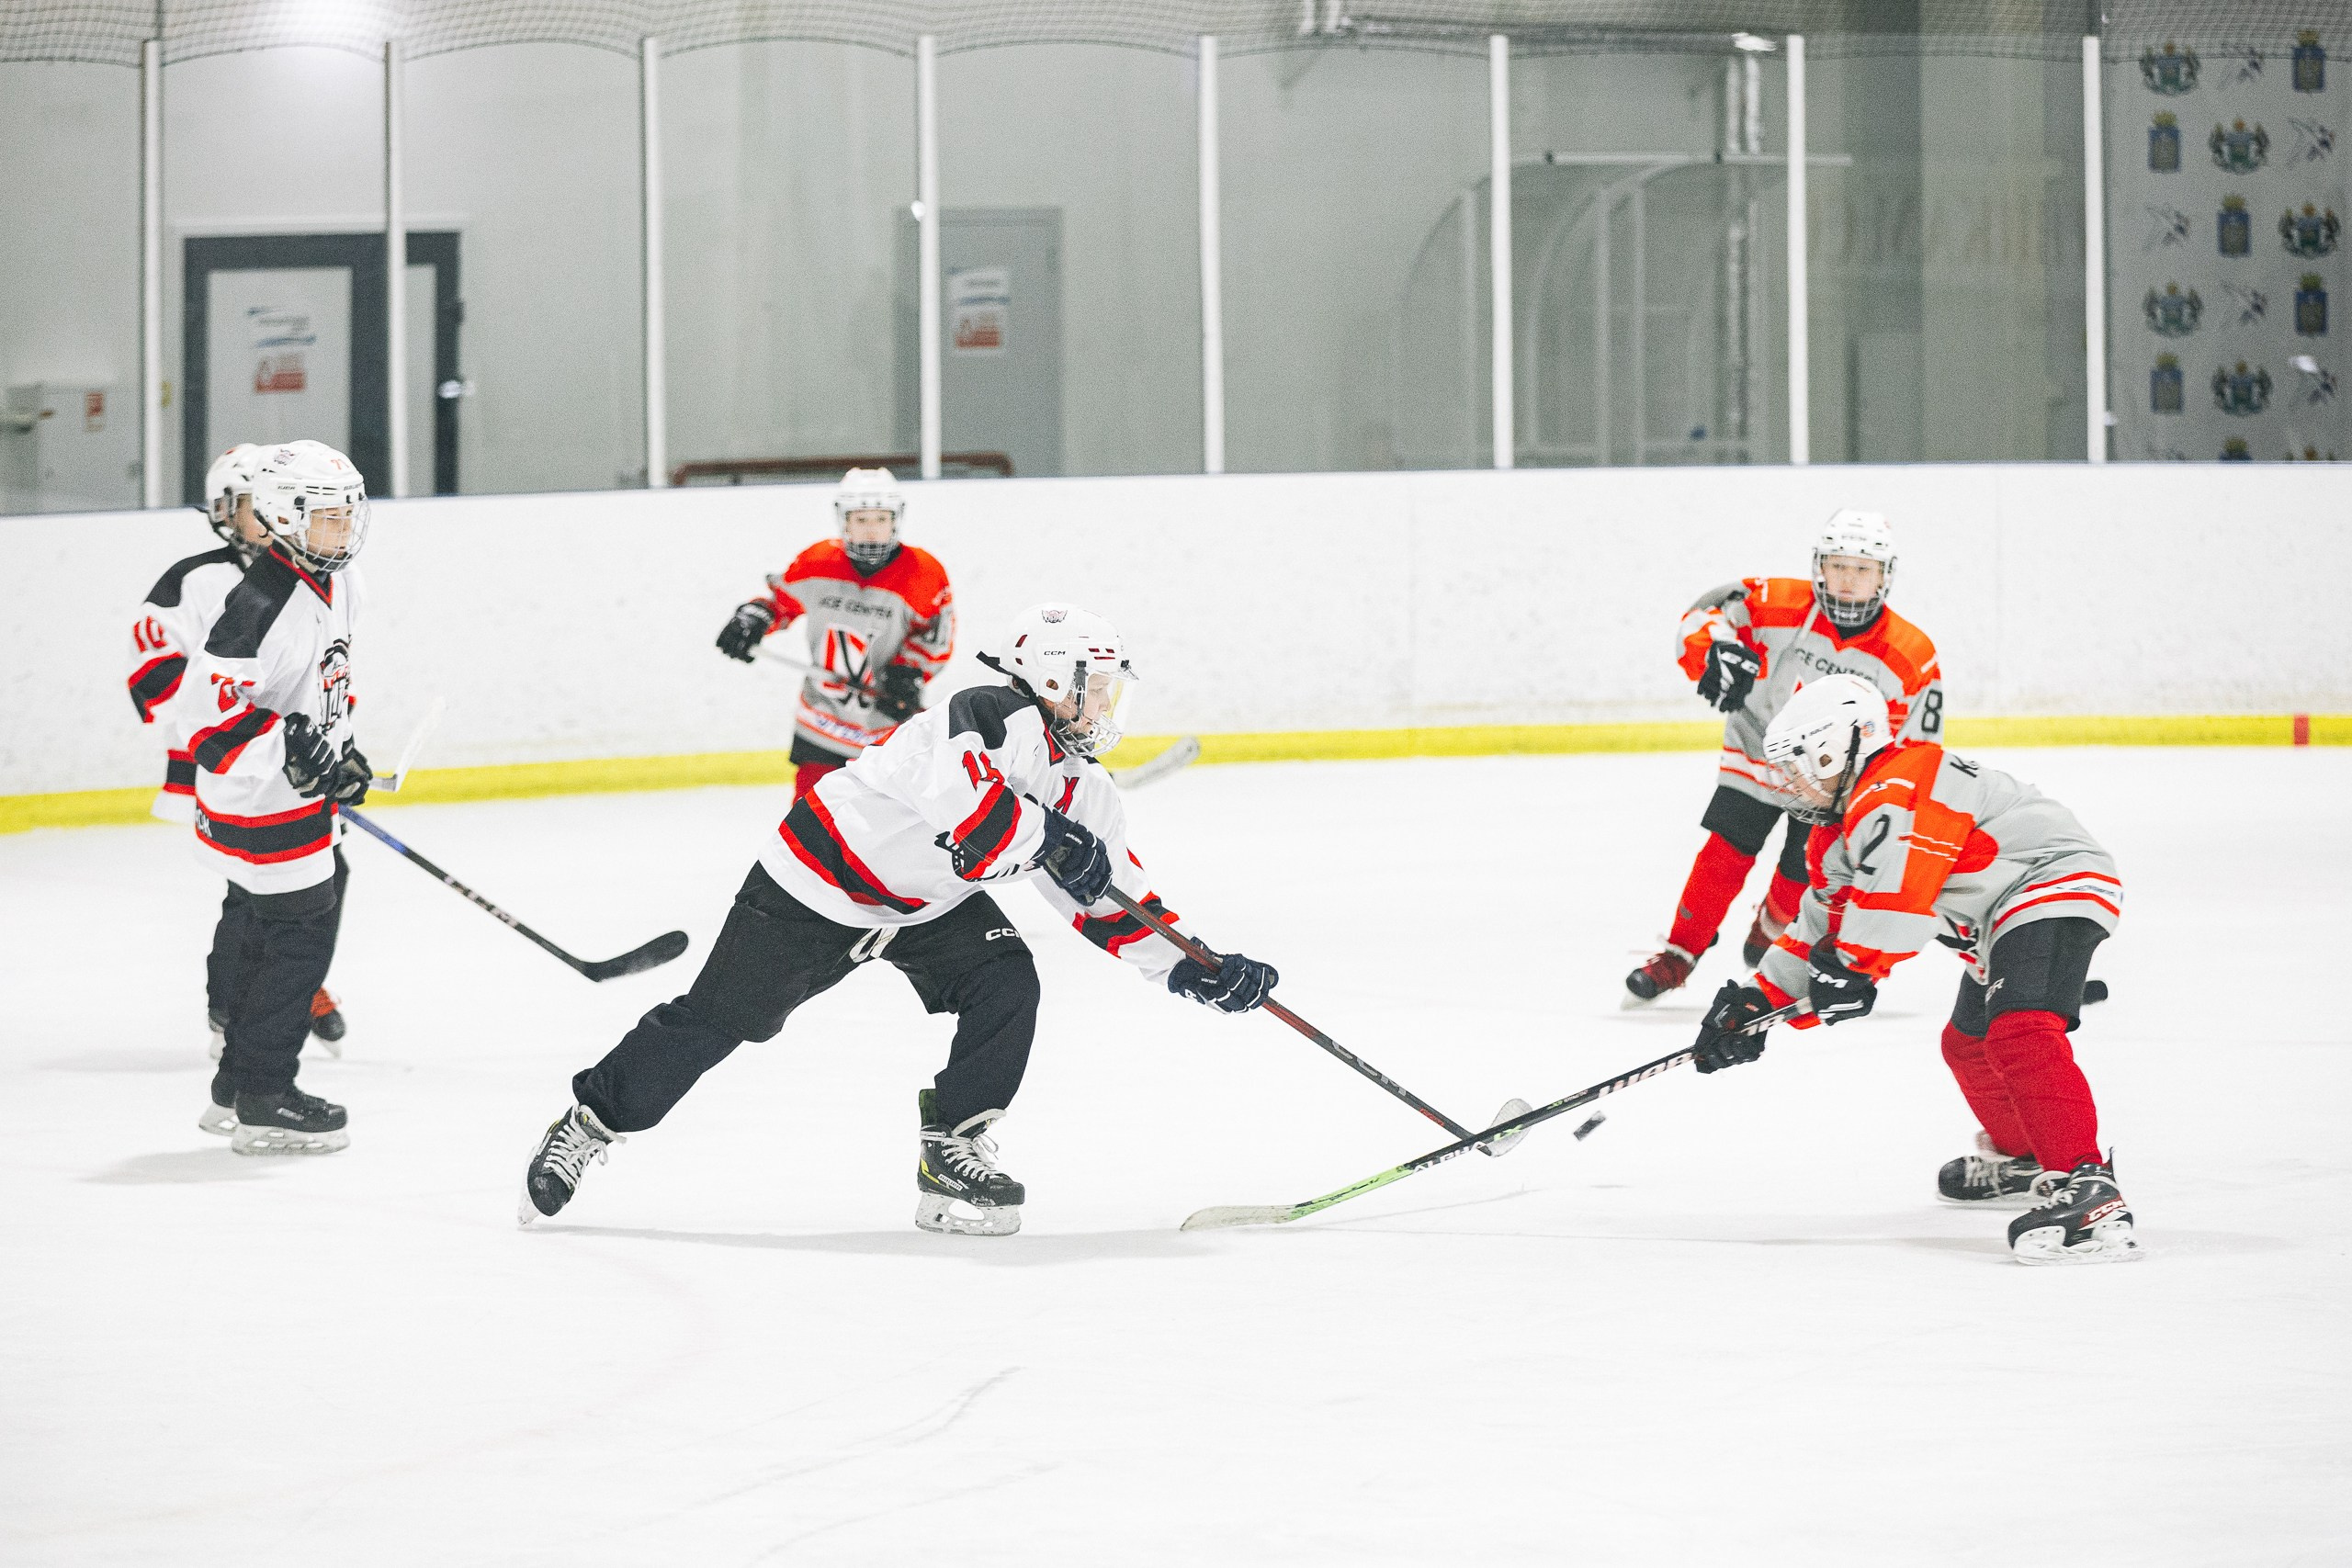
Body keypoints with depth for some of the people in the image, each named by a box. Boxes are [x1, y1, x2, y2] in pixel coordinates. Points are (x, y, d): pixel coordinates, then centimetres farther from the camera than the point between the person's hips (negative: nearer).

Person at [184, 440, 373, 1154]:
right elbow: (214, 702, -28)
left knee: (254, 930, 18)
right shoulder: (261, 605, -26)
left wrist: (339, 749, 18)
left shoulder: (339, 585, 4)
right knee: (301, 929, -8)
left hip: (300, 783, 10)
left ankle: (236, 1091, 29)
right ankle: (261, 1102, -1)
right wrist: (294, 746, -33)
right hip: (254, 799, -10)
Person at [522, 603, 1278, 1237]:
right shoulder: (1001, 719, -25)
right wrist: (1051, 840, -36)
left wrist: (1192, 969, -1)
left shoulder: (1085, 791, 4)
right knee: (720, 1016, -4)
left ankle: (952, 1156, -5)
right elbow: (959, 793, -45)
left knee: (1008, 986, -14)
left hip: (931, 906, 8)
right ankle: (590, 1122, 11)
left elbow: (1116, 904, 8)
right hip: (824, 879, -8)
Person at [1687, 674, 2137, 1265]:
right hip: (2003, 921, 12)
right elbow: (1822, 925, 21)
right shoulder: (1845, 830, 17)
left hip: (2057, 889, -12)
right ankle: (2021, 1158, 53)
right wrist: (1760, 999, 13)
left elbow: (1896, 892, -31)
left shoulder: (1897, 789, -20)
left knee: (2019, 1033, -29)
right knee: (1968, 1042, 27)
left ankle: (2088, 1191, -40)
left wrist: (1853, 969, -20)